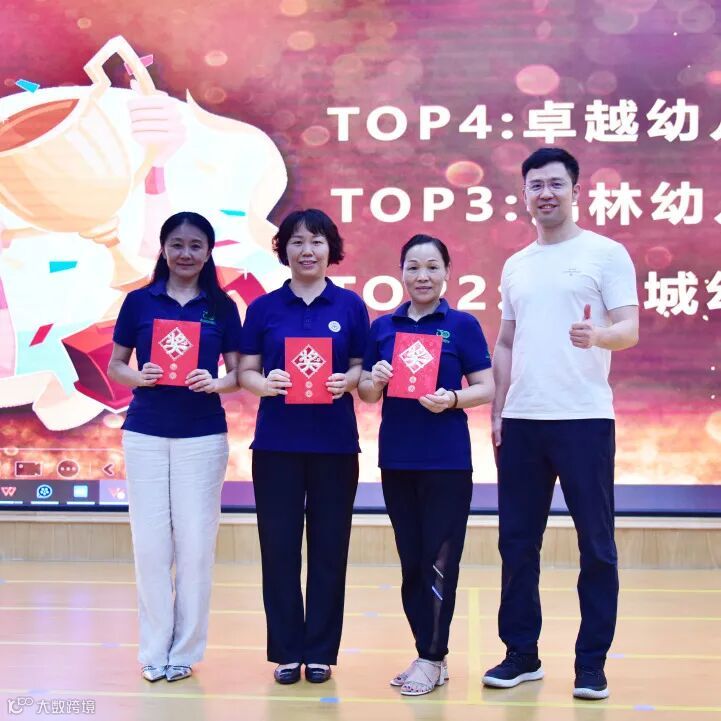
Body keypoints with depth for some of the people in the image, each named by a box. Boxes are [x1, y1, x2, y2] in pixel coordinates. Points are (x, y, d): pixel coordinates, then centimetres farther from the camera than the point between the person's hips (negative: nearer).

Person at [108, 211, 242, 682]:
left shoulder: (222, 307, 4)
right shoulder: (138, 302, 4)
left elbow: (238, 374, 4)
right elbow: (115, 366, 7)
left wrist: (215, 383, -16)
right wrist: (139, 376, -14)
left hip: (203, 436, 0)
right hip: (145, 434, 1)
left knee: (196, 542, 2)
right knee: (150, 542, 3)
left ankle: (185, 650, 15)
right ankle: (154, 649, 15)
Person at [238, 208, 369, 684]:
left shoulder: (350, 306, 5)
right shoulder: (264, 307, 5)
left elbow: (362, 369, 5)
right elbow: (246, 372, 4)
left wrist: (347, 381, -16)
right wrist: (264, 383, -17)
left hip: (334, 442, 0)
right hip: (277, 442, 0)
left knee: (329, 546, 5)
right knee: (279, 546, 3)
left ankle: (321, 652, 17)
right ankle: (286, 651, 15)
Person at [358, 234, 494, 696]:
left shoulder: (463, 325, -1)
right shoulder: (383, 326, 8)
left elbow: (487, 388, -4)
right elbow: (366, 394, 10)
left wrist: (452, 399, -22)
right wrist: (375, 380, -12)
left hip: (447, 461, -4)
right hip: (396, 459, 4)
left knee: (438, 562, -1)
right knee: (410, 561, 10)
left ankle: (432, 658, 11)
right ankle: (428, 654, 22)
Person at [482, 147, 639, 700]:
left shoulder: (607, 253, 0)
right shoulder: (515, 265, 15)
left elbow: (630, 329, -8)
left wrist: (598, 335, -30)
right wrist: (496, 411, 9)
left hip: (584, 418, -5)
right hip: (522, 420, 5)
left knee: (596, 543, 2)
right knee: (517, 541, 9)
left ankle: (592, 662, 13)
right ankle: (522, 653, 21)